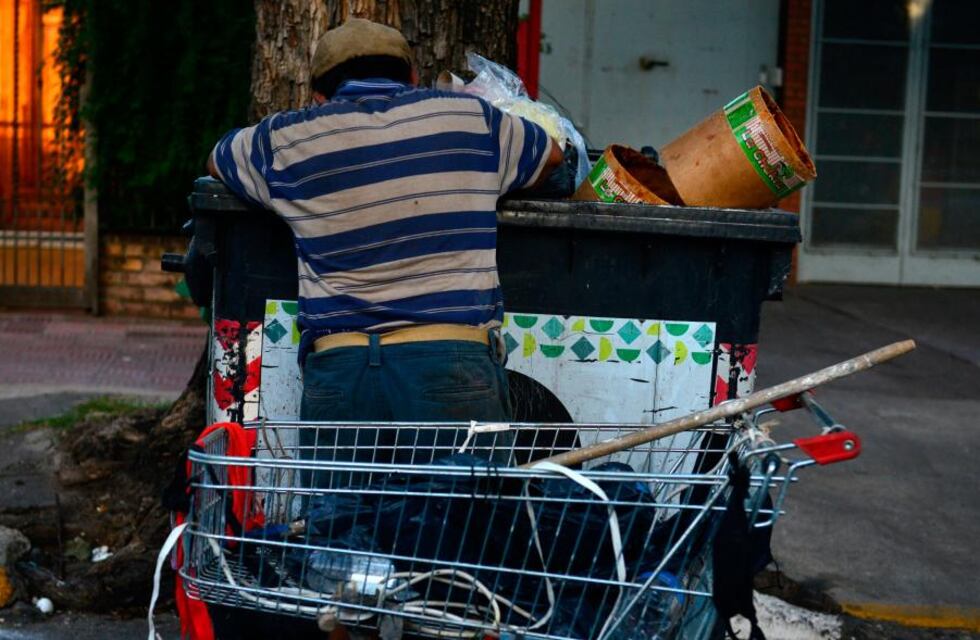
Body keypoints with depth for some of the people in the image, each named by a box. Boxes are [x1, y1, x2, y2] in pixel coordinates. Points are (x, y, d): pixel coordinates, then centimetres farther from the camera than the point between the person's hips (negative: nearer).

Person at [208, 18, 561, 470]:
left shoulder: (287, 141, 13)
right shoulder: (468, 116, 13)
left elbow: (215, 161, 36)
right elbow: (551, 155, 33)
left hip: (335, 372, 1)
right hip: (455, 365, -1)